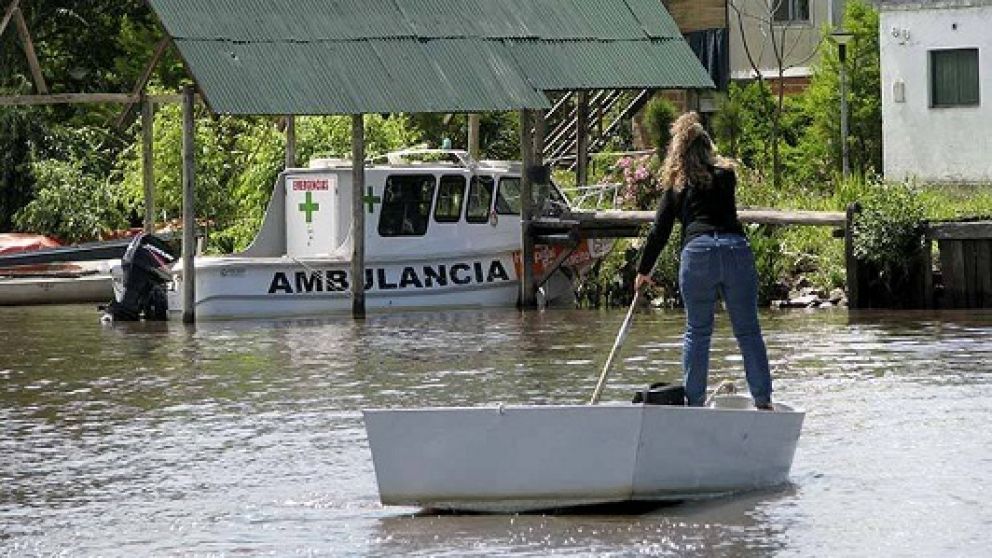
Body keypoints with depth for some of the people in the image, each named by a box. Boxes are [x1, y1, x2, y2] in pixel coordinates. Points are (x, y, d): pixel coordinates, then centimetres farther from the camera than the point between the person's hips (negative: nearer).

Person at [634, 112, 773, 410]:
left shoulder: (676, 185, 14)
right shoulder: (726, 174, 15)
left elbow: (660, 231, 15)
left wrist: (644, 271, 25)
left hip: (697, 251, -1)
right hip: (736, 249, 1)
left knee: (697, 331, 8)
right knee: (748, 330, 3)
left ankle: (694, 402, 6)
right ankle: (763, 400, 1)